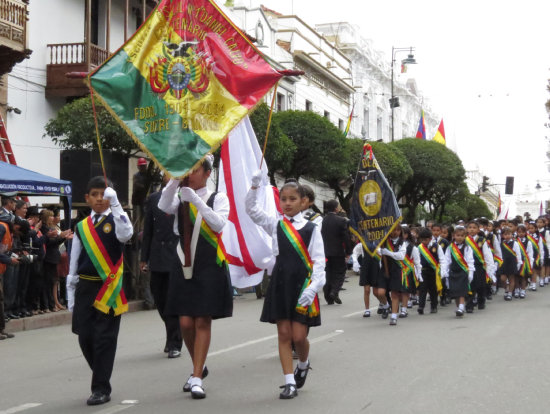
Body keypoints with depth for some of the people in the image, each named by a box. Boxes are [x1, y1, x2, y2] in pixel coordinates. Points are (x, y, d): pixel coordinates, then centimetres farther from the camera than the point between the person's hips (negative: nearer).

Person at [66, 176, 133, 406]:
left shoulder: (115, 221, 1)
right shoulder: (81, 227, 10)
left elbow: (126, 234, -25)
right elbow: (73, 264, 12)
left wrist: (115, 203, -25)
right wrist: (71, 296, 11)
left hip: (109, 288, -4)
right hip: (85, 287, 4)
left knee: (105, 338, -3)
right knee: (85, 337, 5)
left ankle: (101, 388, 4)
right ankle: (101, 376, 26)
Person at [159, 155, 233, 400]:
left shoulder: (218, 198, 2)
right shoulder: (180, 198, 9)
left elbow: (219, 225, -16)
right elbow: (164, 206, -14)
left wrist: (196, 199, -22)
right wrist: (176, 178, -22)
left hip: (209, 265, -3)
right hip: (183, 265, 3)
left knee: (203, 322, -3)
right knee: (185, 323, 2)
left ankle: (197, 378, 1)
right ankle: (199, 367, 25)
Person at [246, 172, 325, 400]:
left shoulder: (311, 229, -1)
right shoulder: (275, 225, 7)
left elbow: (318, 261, -4)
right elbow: (251, 209, 2)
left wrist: (313, 287, -15)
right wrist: (254, 185, -11)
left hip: (302, 285, -2)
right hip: (280, 284, 3)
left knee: (299, 335, -3)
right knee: (284, 333, 2)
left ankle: (303, 364, 30)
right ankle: (289, 381, 9)